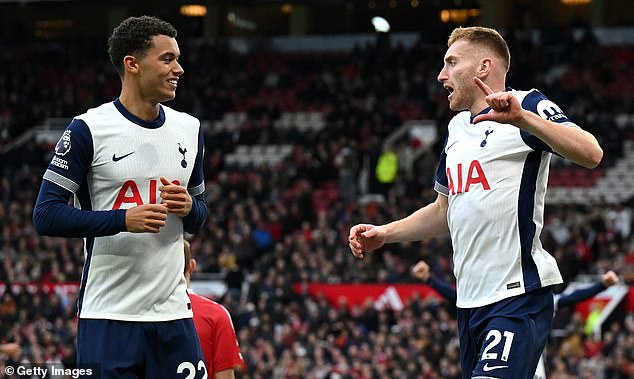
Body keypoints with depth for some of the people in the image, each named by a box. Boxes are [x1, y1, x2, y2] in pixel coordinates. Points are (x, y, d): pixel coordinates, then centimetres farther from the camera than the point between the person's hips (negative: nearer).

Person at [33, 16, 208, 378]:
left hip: (172, 310, 5)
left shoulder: (189, 129, 12)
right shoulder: (88, 130, -6)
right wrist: (125, 219, -19)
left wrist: (190, 207, -2)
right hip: (108, 316, -5)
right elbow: (47, 215, -9)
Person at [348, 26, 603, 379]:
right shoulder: (457, 126, 20)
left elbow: (591, 153, -22)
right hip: (470, 297, 8)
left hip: (518, 294, -8)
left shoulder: (527, 105, -5)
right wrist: (384, 233, 22)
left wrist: (522, 118, -32)